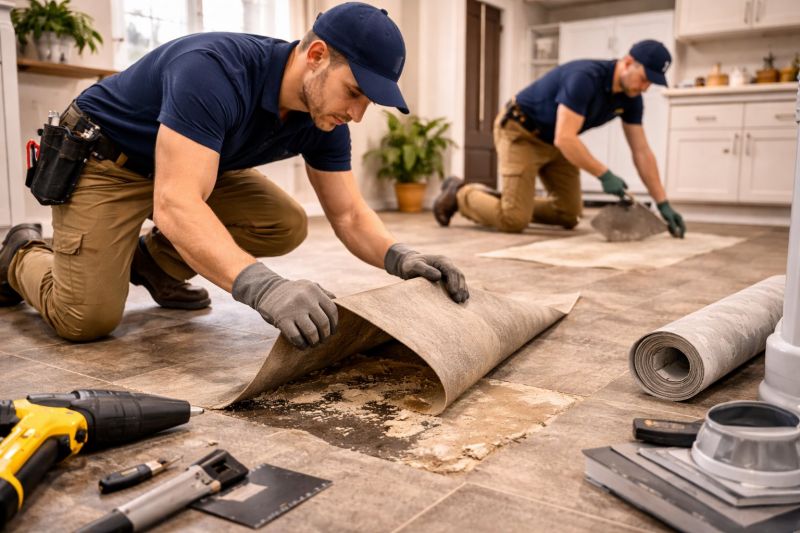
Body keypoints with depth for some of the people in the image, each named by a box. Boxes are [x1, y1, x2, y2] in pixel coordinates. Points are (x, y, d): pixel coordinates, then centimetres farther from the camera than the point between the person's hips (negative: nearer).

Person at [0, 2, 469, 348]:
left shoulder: (324, 116, -14)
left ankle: (152, 263, 13)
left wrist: (397, 257, -30)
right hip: (104, 158, -7)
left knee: (287, 225, -8)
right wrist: (263, 288, -60)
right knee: (88, 317, -19)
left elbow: (349, 214, -9)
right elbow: (176, 205, -46)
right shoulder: (214, 69, -37)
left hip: (191, 165, 7)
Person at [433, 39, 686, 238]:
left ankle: (508, 200, 21)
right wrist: (605, 175, -33)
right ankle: (459, 193, 8)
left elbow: (642, 152, -3)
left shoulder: (630, 97, -7)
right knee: (514, 220, -16)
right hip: (520, 132, -8)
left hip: (555, 141, 8)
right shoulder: (585, 77, -32)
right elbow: (565, 139, -38)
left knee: (569, 215, 4)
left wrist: (663, 204, -7)